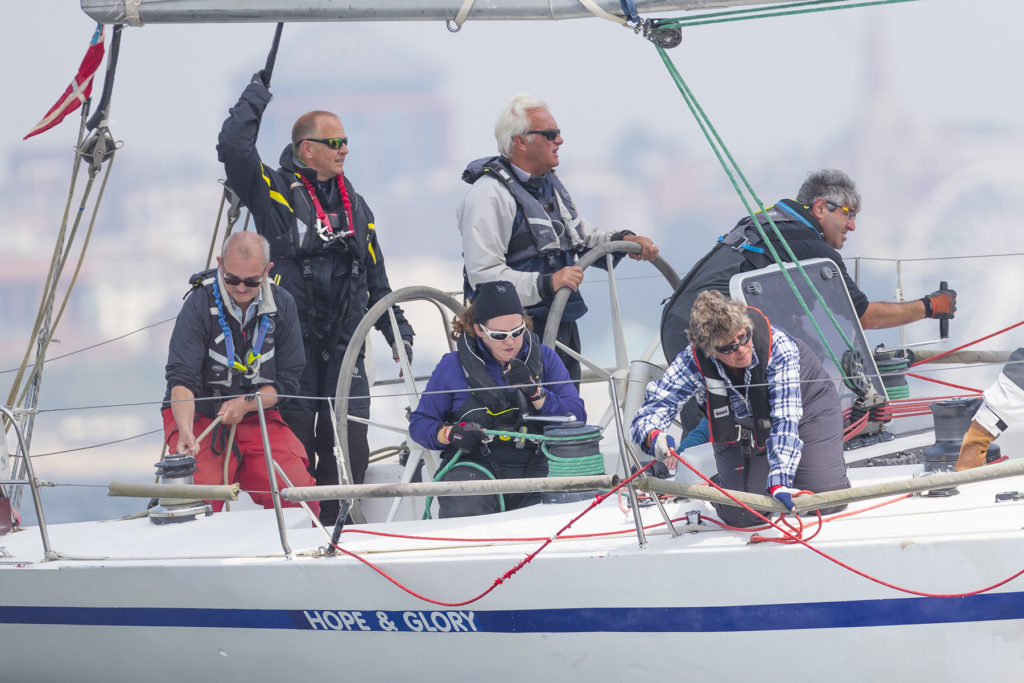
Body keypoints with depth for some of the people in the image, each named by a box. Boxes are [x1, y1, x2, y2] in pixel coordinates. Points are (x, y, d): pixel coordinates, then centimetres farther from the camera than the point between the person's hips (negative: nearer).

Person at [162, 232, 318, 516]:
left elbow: (287, 379, 3)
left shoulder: (281, 304, -1)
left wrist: (246, 404, -16)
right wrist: (185, 432, -38)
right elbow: (181, 378, -21)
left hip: (258, 417, 3)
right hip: (200, 418, -3)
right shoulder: (199, 304, -13)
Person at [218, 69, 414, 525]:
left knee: (349, 444, -1)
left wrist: (398, 329, 17)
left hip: (344, 343, 5)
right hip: (292, 341, -5)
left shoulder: (354, 207, 17)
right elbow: (233, 147, -16)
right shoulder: (274, 192, -1)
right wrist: (257, 95, -3)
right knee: (295, 441, -6)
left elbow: (376, 279, 24)